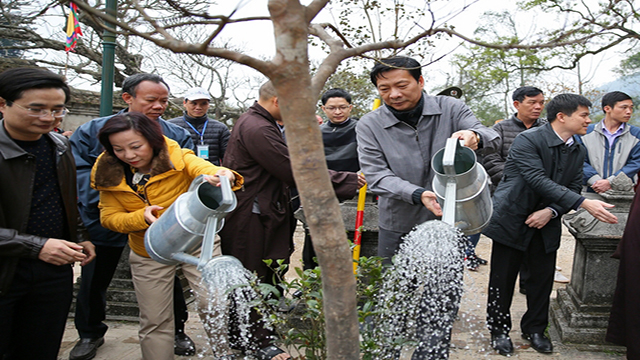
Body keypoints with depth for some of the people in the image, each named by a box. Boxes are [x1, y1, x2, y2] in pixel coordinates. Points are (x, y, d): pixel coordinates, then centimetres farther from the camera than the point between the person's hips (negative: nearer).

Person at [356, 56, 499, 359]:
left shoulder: (451, 109, -5)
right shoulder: (369, 126, -7)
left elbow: (491, 138, -10)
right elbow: (376, 175, -15)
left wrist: (475, 136, -36)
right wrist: (418, 194, -32)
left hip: (448, 222, 0)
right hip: (398, 226, 0)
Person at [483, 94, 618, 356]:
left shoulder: (578, 151, 4)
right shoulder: (527, 140, -18)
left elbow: (574, 188, 5)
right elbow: (539, 181, -27)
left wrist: (550, 211, -14)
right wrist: (585, 204, -32)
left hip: (546, 224, 6)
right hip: (512, 219, -6)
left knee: (543, 277, 12)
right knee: (503, 279, 4)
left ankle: (534, 329, 32)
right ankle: (499, 330, 23)